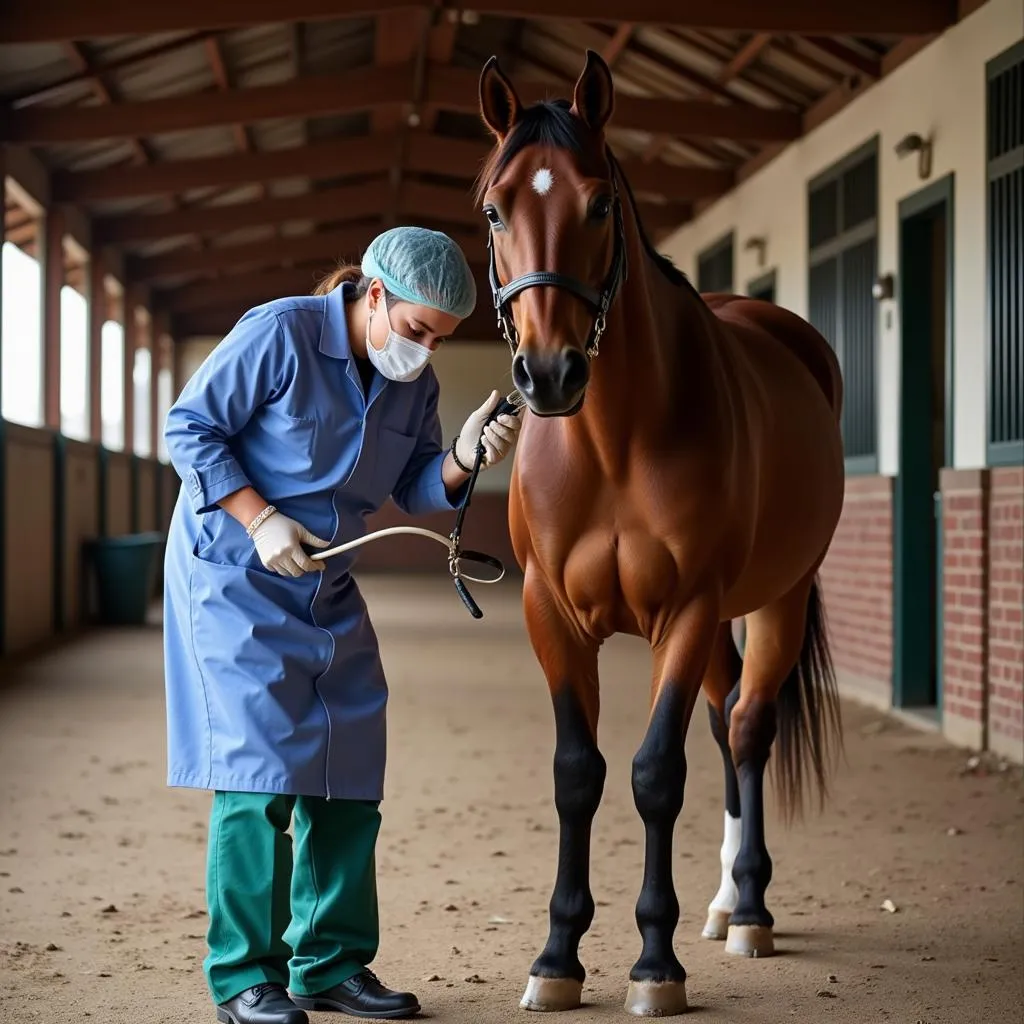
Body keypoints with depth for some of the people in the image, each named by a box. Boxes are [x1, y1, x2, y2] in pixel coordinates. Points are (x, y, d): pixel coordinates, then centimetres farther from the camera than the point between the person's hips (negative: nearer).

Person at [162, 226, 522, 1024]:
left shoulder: (415, 382, 1)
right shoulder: (278, 335, -18)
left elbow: (417, 488, 4)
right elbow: (190, 428, -14)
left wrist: (464, 458, -18)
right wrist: (261, 520, -22)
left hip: (328, 591, 7)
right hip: (234, 575, -7)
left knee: (351, 774, 6)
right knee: (260, 765, -11)